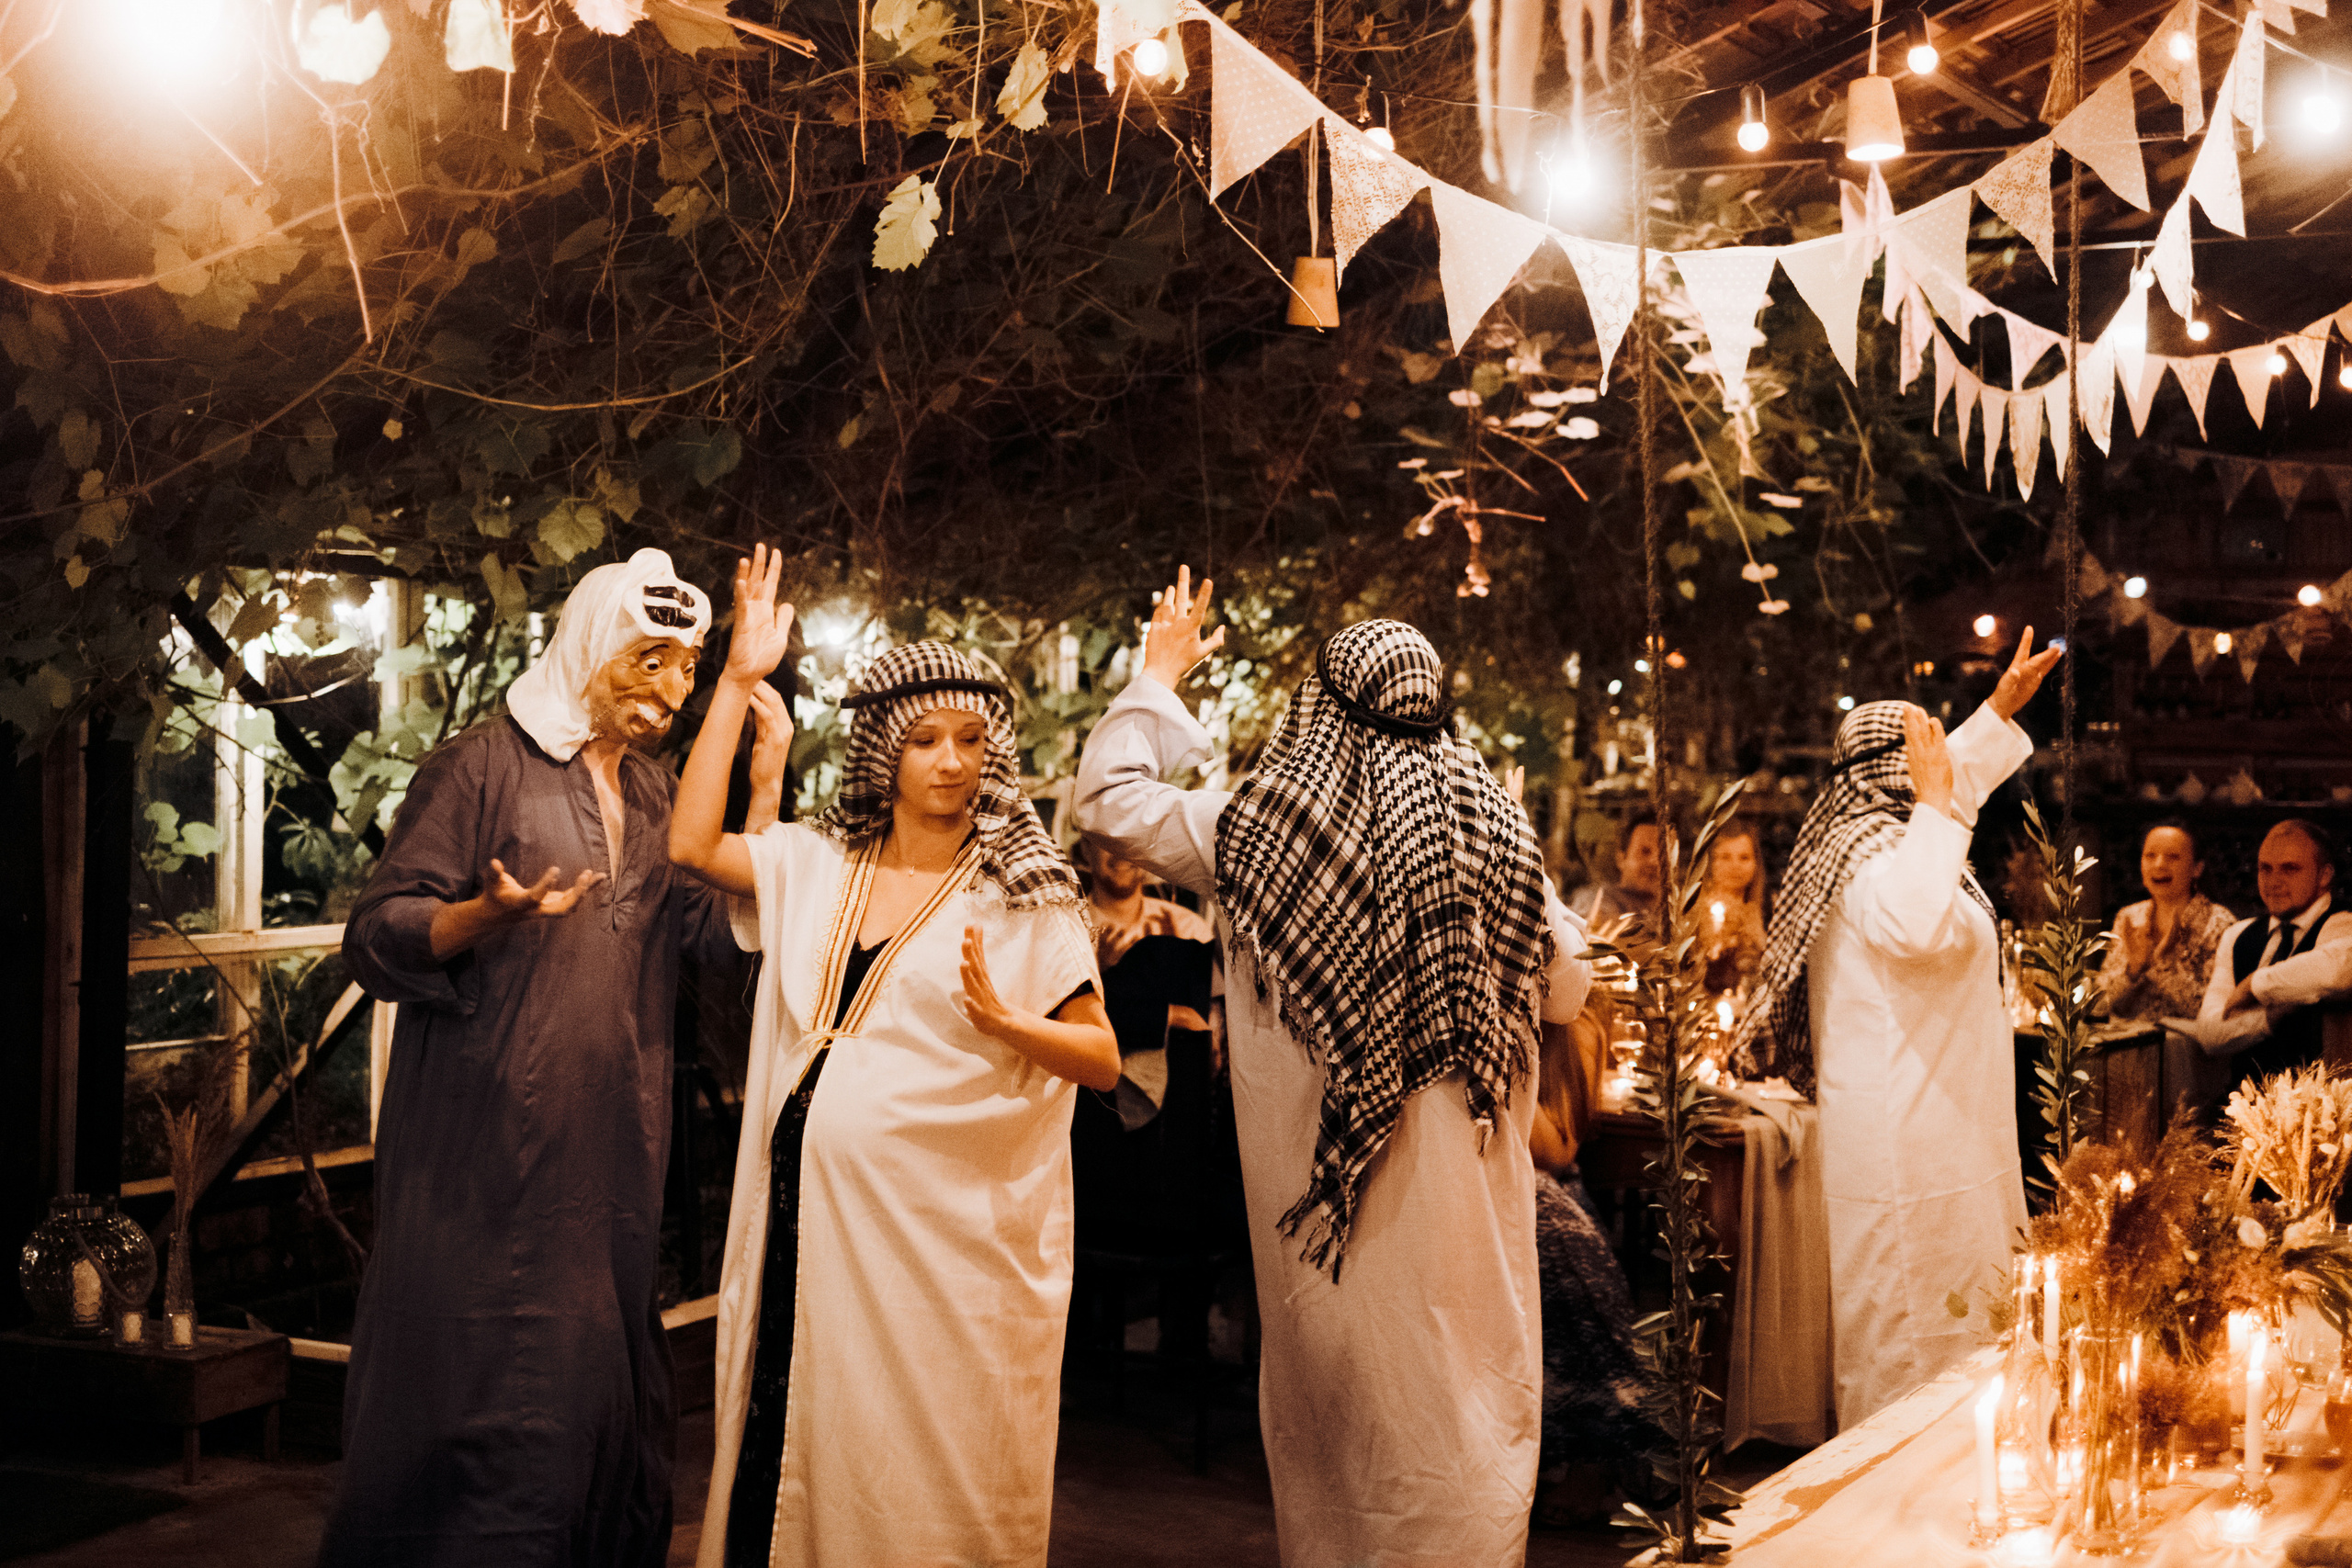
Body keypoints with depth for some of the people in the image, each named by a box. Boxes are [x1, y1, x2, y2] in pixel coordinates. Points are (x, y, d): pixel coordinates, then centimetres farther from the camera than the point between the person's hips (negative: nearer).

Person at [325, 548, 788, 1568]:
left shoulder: (656, 794, 17)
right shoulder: (485, 765, -4)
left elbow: (718, 931, 6)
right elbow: (377, 937, -8)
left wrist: (765, 788, 0)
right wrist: (489, 914, -27)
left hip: (613, 1157, 6)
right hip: (488, 1150, -6)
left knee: (602, 1391, 9)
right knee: (491, 1398, -7)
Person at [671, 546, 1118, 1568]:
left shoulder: (1022, 892, -2)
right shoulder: (819, 863, 10)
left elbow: (1103, 1060, -3)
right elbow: (692, 845, -1)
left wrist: (1002, 1021, -22)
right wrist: (740, 682, -1)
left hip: (947, 1229, -3)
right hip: (810, 1206, 4)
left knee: (925, 1478, 3)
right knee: (802, 1447, 9)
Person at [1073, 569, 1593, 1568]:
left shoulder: (1258, 827, -7)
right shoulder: (1495, 829, -4)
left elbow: (1107, 796, 7)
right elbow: (1566, 992, 6)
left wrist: (1160, 674, 18)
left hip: (1316, 1168, 0)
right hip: (1465, 1181, 0)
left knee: (1332, 1382, 13)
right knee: (1467, 1385, 11)